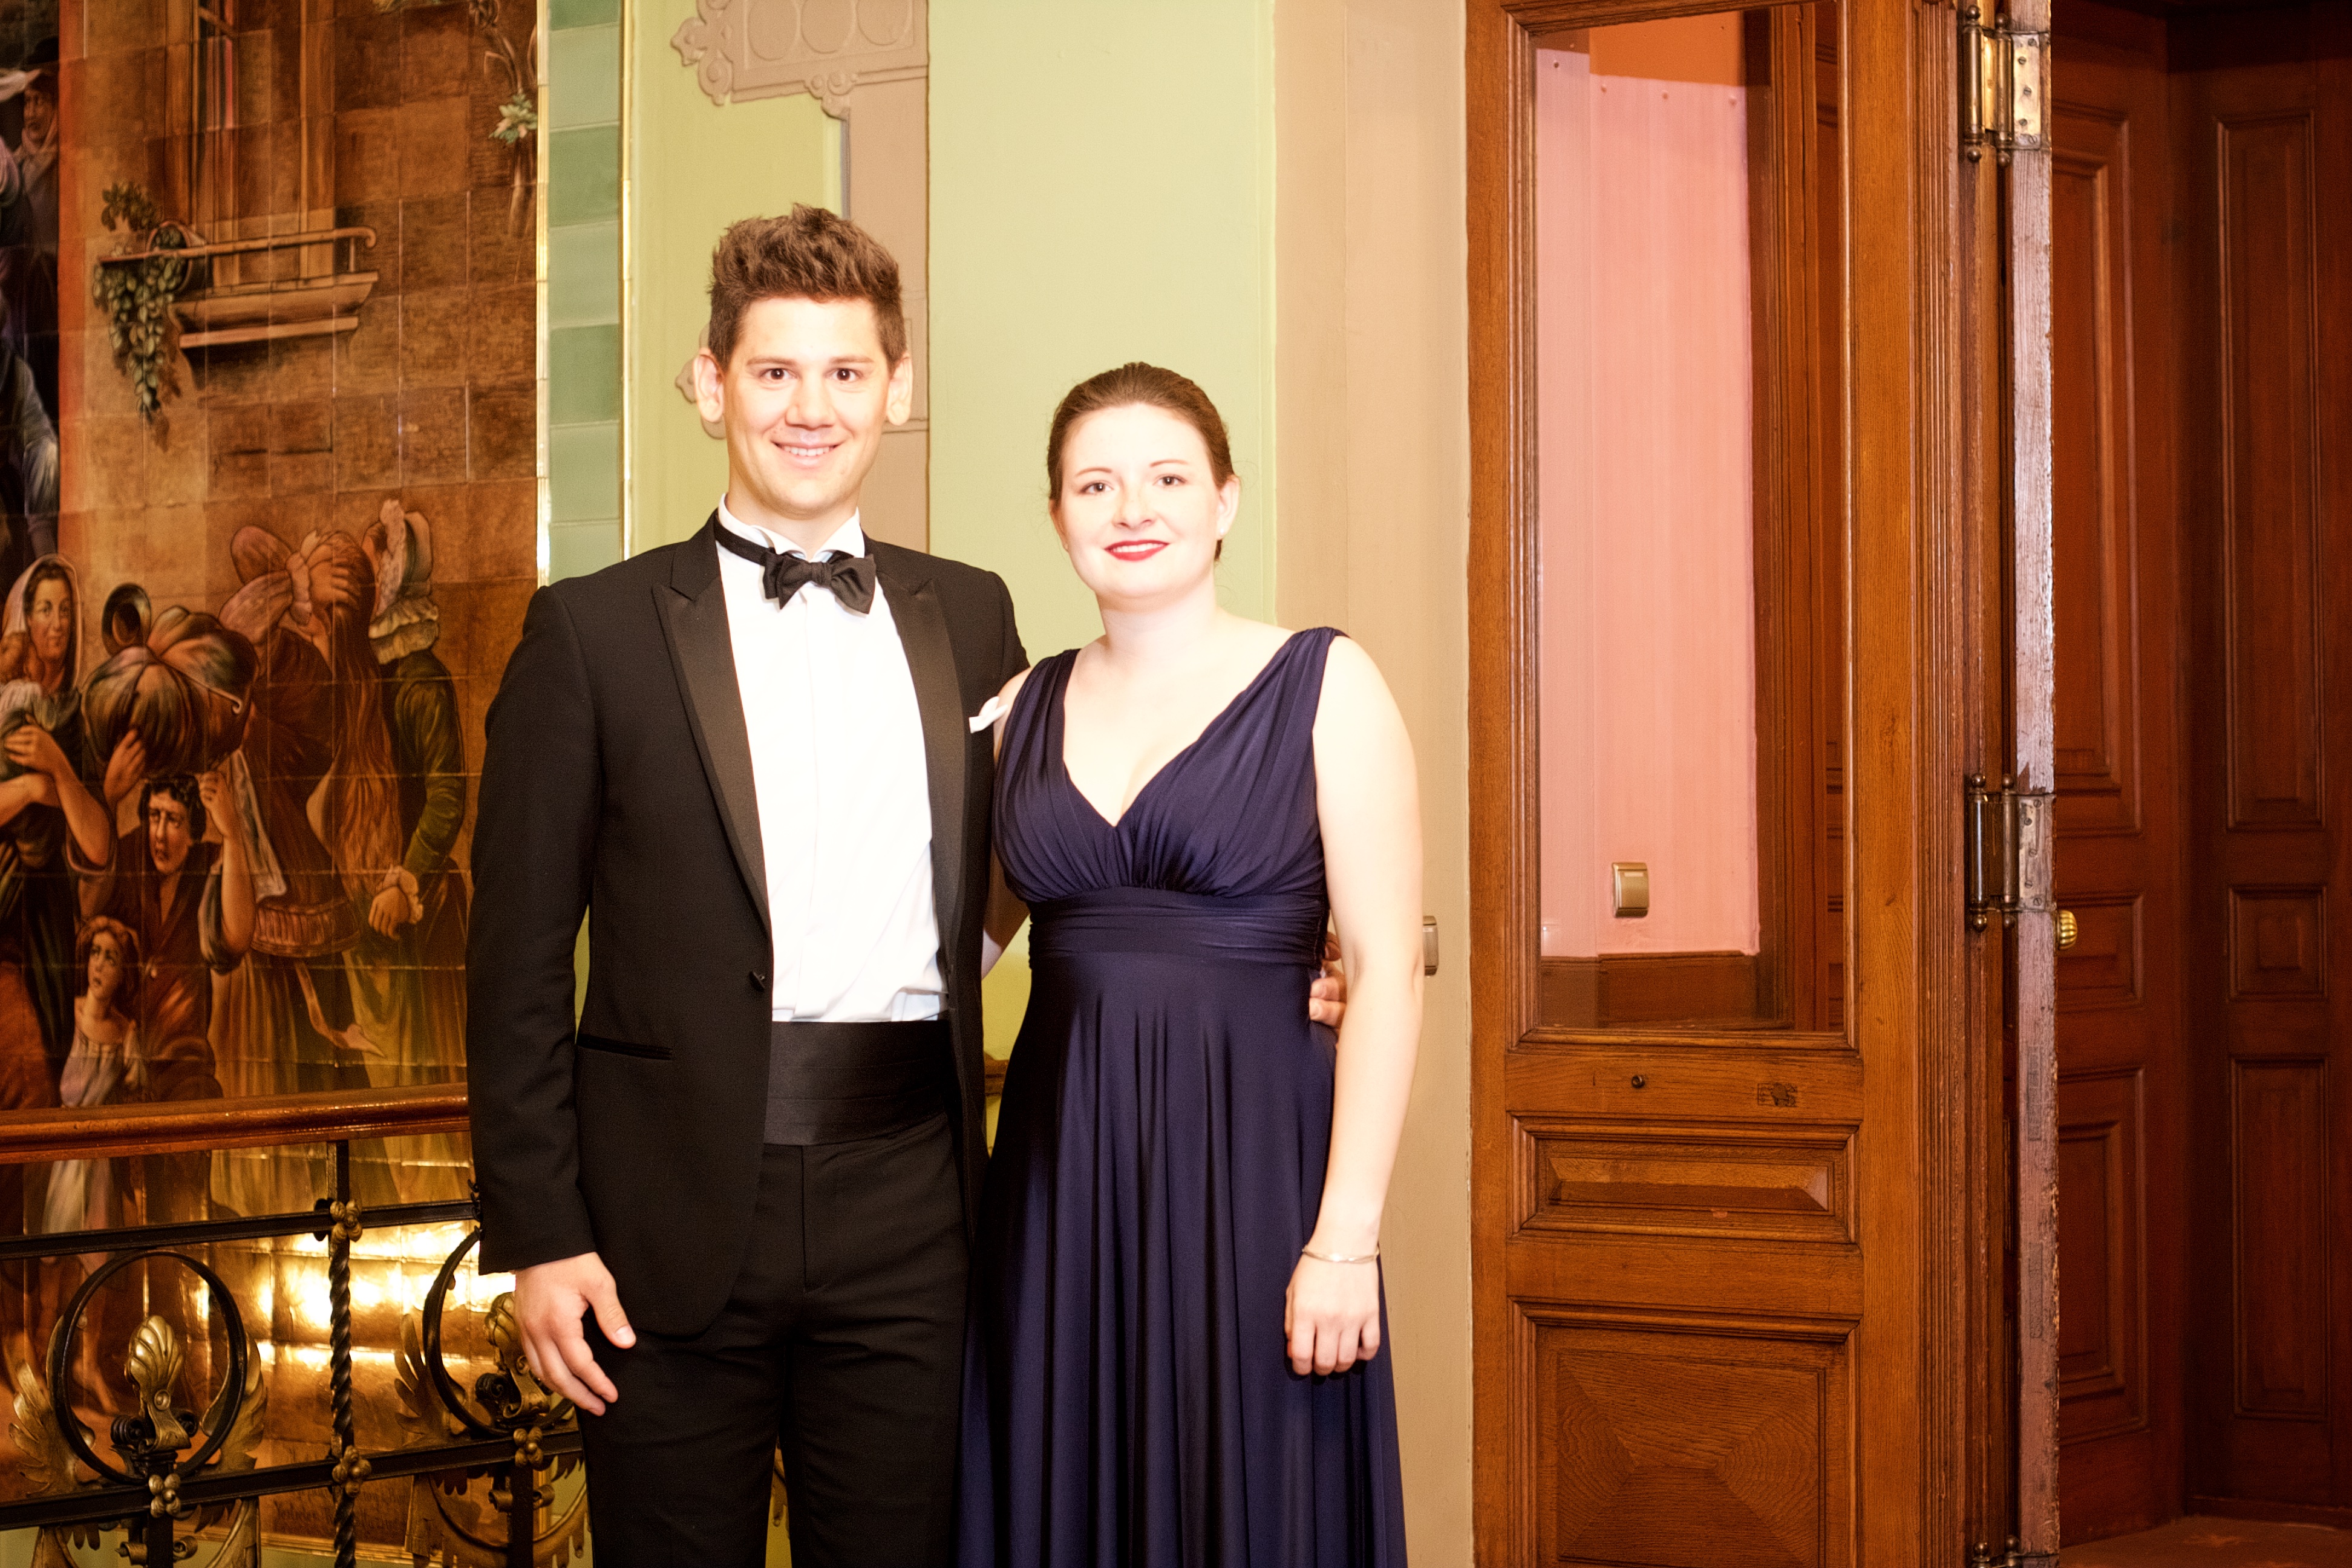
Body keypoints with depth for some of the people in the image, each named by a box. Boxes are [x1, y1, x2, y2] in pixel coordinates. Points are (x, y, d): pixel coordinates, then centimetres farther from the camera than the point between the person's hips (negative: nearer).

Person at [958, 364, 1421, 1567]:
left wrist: (1347, 1235, -14)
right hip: (1058, 1174, 4)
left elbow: (1384, 973, -8)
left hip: (1249, 1166, -4)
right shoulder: (1026, 708, 10)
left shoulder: (1324, 686, -2)